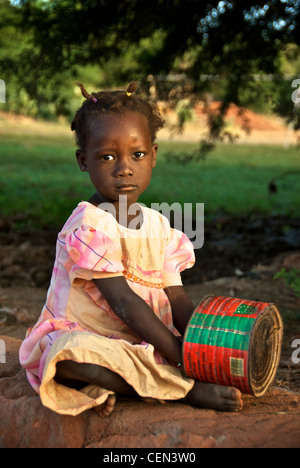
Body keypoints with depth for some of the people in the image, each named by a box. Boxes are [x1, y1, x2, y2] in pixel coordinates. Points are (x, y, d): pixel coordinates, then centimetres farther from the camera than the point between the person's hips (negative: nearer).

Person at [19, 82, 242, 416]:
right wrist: (180, 358, -25)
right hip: (77, 335, -7)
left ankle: (106, 384, -18)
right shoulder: (89, 227, -17)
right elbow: (125, 304, -23)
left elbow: (177, 300, 1)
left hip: (139, 344, 7)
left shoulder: (158, 226, 6)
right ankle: (186, 390, -31)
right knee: (71, 353, -39)